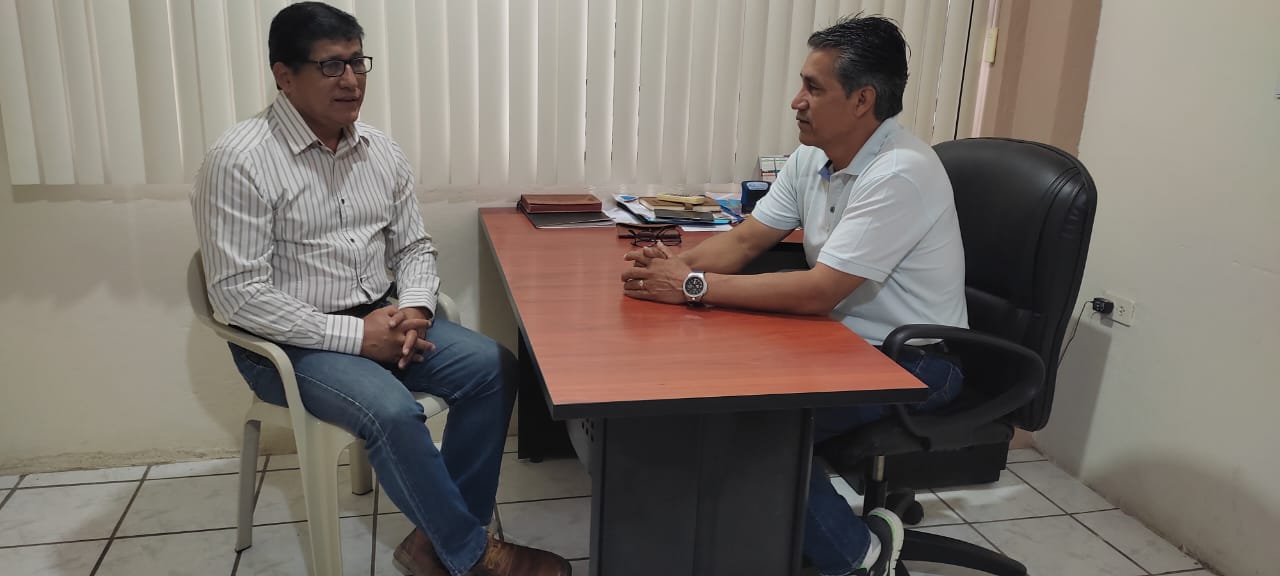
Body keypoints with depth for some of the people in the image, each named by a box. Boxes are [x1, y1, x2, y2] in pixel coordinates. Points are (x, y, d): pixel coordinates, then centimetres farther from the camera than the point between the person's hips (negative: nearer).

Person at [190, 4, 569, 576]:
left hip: (379, 320, 7)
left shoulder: (380, 151, 4)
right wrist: (352, 335, -22)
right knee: (393, 412, -31)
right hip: (290, 343, -6)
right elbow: (238, 293, -20)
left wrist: (414, 309, -10)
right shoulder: (239, 161, -15)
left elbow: (414, 246, 12)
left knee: (494, 367, -12)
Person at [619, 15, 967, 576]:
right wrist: (677, 263, -16)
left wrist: (692, 287, -29)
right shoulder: (812, 158, 2)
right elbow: (744, 240, 4)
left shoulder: (900, 173, -25)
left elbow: (818, 292, -30)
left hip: (913, 361, -8)